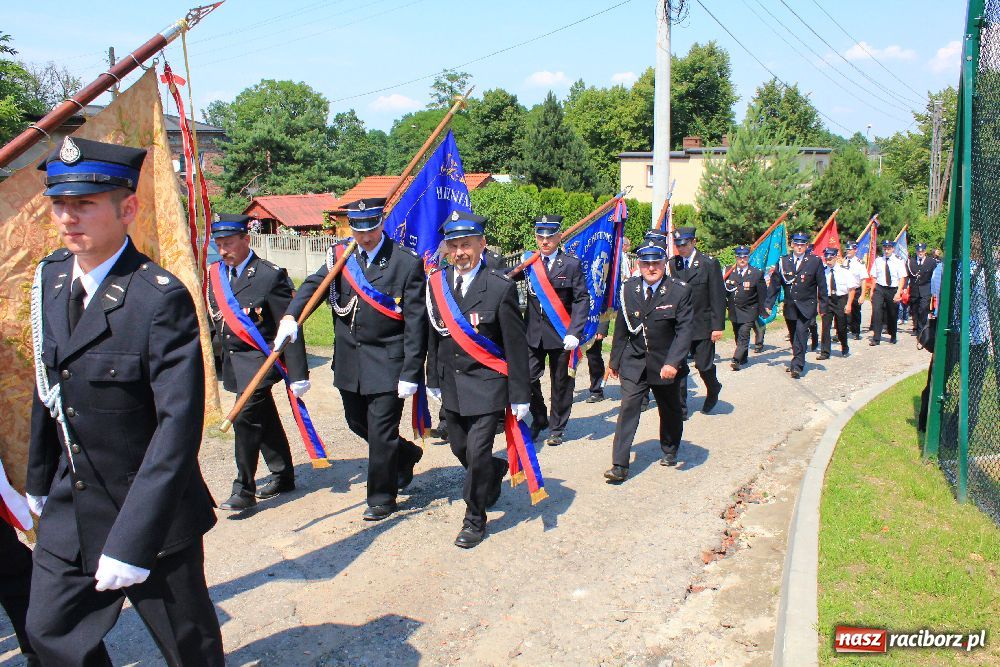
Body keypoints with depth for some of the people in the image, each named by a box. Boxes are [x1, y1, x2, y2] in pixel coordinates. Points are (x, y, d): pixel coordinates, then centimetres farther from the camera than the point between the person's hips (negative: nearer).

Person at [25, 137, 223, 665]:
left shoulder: (160, 298, -22)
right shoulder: (50, 277, 2)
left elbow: (178, 423, -25)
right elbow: (47, 387, 12)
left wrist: (130, 538, -26)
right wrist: (39, 478, 19)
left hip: (151, 517, -6)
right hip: (69, 509, 6)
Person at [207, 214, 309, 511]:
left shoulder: (271, 275, -13)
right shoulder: (217, 276, 7)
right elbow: (216, 319, 18)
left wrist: (298, 374, -16)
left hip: (260, 359, -7)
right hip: (233, 361, 7)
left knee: (245, 418, -13)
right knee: (265, 420, 16)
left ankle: (244, 489, -2)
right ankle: (283, 476, 29)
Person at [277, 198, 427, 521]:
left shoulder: (407, 263, -11)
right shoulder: (341, 256, 5)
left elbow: (415, 322, -13)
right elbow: (313, 285, -5)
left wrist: (410, 373, -15)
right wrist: (290, 316, -25)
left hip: (387, 363, -6)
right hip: (348, 360, 6)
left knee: (381, 432, 0)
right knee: (357, 423, 20)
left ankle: (382, 498, 21)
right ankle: (405, 454, 45)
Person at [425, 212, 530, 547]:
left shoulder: (500, 287, -14)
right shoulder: (437, 283, 1)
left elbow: (516, 345, -11)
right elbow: (434, 335, 9)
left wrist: (520, 395, -10)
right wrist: (433, 379, 11)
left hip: (487, 384, -5)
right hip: (451, 384, 5)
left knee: (477, 453, -5)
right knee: (460, 449, 17)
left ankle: (475, 518, 18)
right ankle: (495, 471, 49)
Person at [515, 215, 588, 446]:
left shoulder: (571, 264, -2)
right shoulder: (528, 262, 6)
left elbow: (582, 300, -6)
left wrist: (574, 333, -14)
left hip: (560, 334, -2)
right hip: (533, 333, 2)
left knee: (561, 383, 8)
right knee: (528, 378, 0)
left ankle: (557, 428, 25)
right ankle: (539, 420, 24)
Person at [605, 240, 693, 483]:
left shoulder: (680, 291, -11)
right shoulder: (628, 289, -2)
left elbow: (685, 330, -16)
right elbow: (621, 328, 6)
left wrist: (672, 362, -27)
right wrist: (615, 360, 9)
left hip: (666, 365, -1)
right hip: (634, 362, 1)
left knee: (670, 410, 17)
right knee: (628, 409, -9)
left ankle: (670, 452, 42)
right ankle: (619, 465, -7)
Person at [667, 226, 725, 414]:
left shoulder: (709, 263, -5)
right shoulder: (672, 264, 4)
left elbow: (718, 297, -6)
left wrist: (718, 326, -10)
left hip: (702, 325, -3)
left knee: (703, 365, 4)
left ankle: (713, 390, 37)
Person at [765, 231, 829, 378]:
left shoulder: (815, 261, 0)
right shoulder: (783, 261, 5)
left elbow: (821, 285, 2)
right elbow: (775, 284, 6)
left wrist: (822, 305, 0)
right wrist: (769, 304, 3)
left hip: (806, 306, -3)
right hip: (789, 306, 3)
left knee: (801, 333, -15)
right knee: (793, 336, 11)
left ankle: (797, 366, -12)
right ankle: (797, 362, 27)